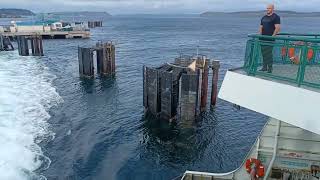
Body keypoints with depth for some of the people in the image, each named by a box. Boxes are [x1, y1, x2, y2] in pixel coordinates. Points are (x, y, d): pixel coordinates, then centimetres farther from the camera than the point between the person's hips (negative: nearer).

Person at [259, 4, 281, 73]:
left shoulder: (276, 17, -4)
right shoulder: (263, 17, 18)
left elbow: (277, 28, -11)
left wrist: (273, 36, -17)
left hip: (270, 39, -7)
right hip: (263, 39, 7)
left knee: (269, 54, -7)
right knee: (264, 53, 9)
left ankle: (270, 68, -1)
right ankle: (264, 67, 17)